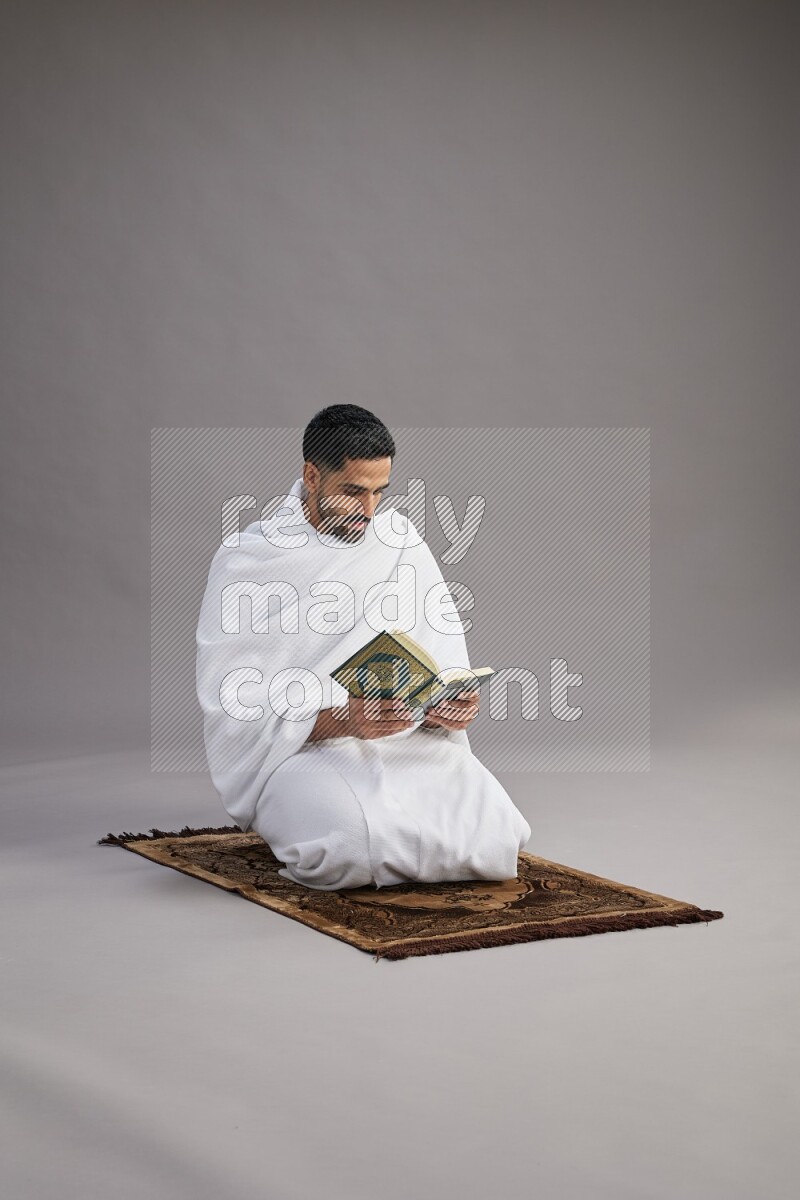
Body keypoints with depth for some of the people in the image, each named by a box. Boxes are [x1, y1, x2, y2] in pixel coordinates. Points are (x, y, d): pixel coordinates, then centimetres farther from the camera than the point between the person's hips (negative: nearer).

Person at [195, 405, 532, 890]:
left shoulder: (399, 538, 8)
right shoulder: (245, 563, -5)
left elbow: (446, 656, 11)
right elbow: (231, 703, -10)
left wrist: (454, 705, -14)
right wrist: (342, 721, -24)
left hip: (403, 737, 4)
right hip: (298, 750, -4)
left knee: (492, 828, -22)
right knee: (362, 834, -35)